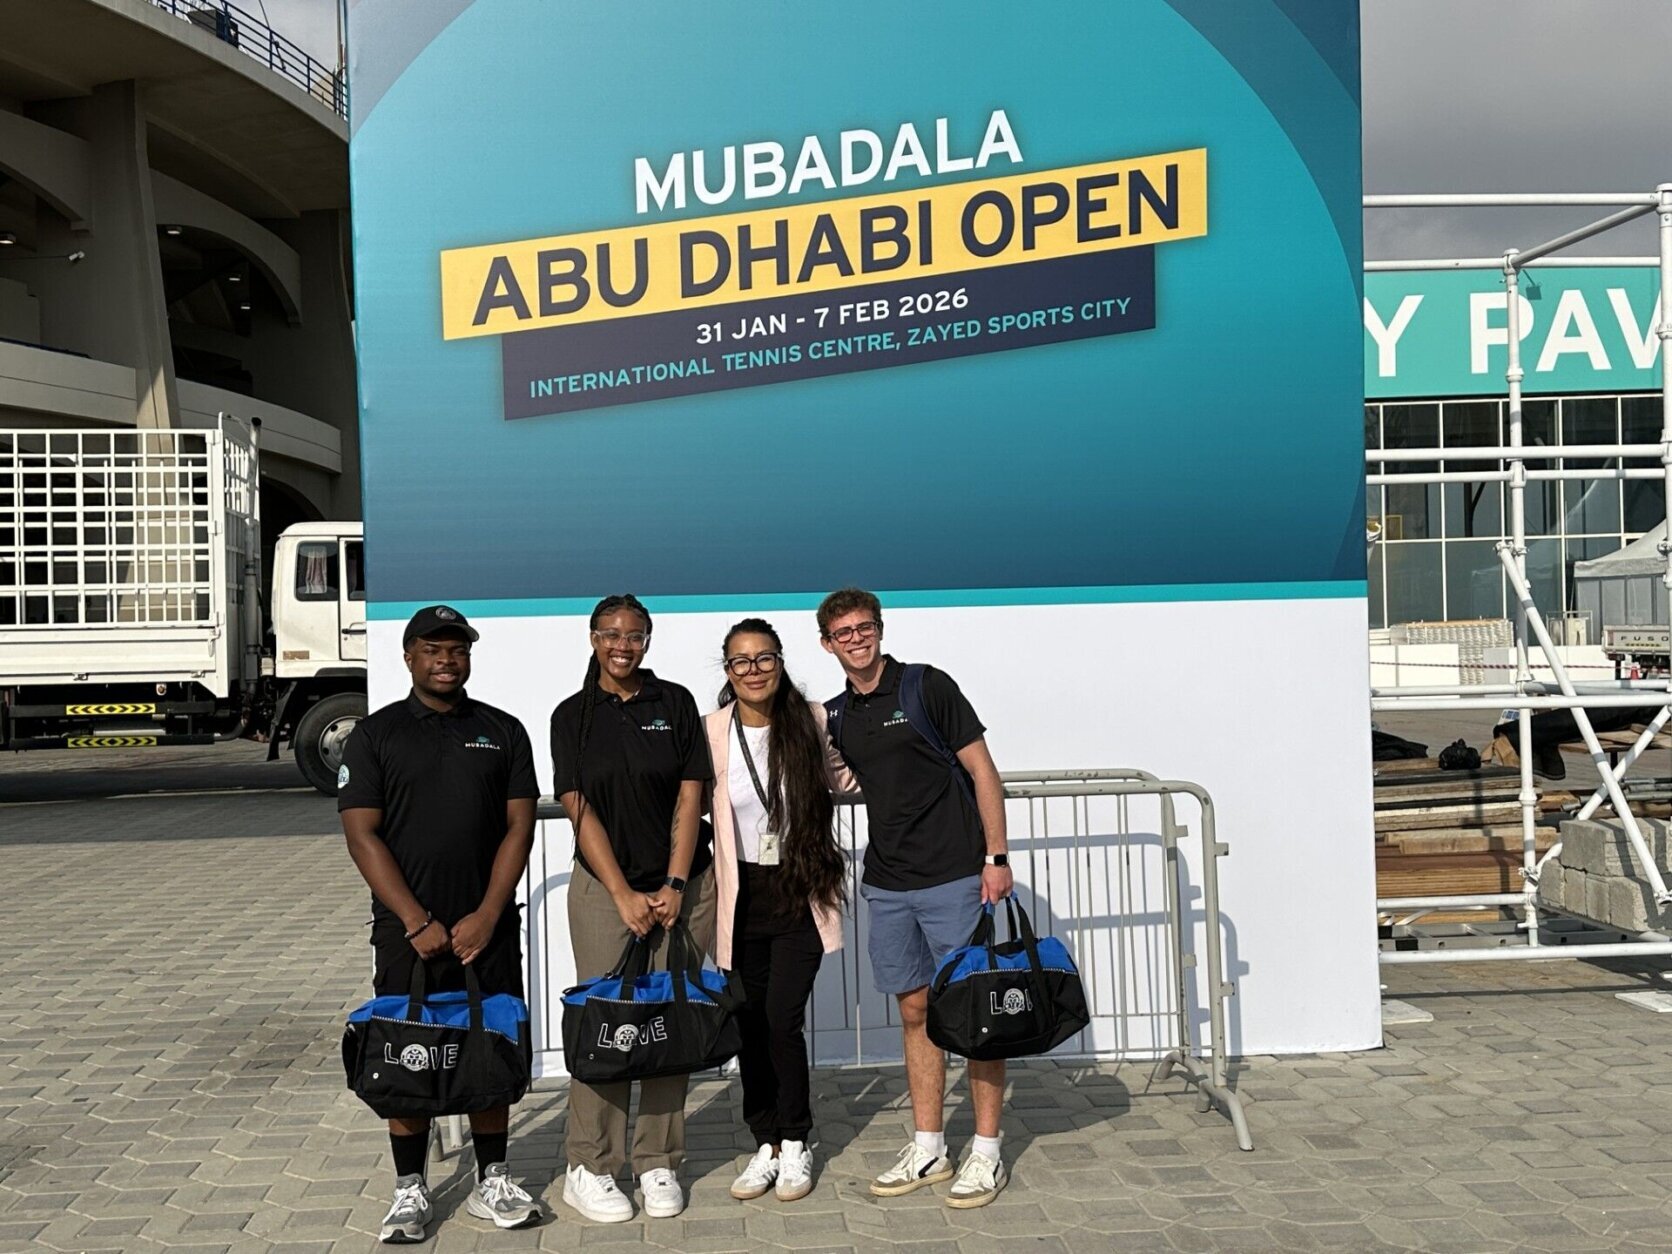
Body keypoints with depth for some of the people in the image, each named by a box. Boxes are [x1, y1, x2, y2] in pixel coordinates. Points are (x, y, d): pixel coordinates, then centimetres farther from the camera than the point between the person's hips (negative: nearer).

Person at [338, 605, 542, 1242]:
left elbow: (519, 826, 3)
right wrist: (417, 923, -12)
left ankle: (492, 1182, 21)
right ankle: (410, 1190, 18)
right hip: (408, 930, -2)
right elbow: (363, 835, -5)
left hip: (487, 927, 2)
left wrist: (487, 916, -7)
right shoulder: (374, 735, 1)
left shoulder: (502, 731, 7)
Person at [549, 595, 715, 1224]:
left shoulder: (675, 703, 5)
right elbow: (580, 811, -2)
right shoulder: (573, 716, 3)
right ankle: (588, 1169, 8)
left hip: (681, 886, 1)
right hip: (604, 887, -1)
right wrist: (624, 895, -9)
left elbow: (690, 797, 1)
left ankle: (658, 1163, 13)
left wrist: (674, 885, -7)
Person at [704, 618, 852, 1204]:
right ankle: (766, 1143, 22)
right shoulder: (711, 732, -4)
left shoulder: (811, 720, -4)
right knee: (750, 1022, 5)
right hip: (743, 893, 2)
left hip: (800, 892, -1)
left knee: (782, 1019, -8)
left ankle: (796, 1145, 12)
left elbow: (846, 777, 14)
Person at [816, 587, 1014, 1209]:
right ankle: (929, 1150, 20)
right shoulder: (838, 716, 11)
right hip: (887, 886, 5)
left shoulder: (927, 686, -5)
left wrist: (996, 856, -11)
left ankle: (986, 1152, 10)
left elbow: (982, 769, -6)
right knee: (915, 1010, 11)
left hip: (954, 877, -5)